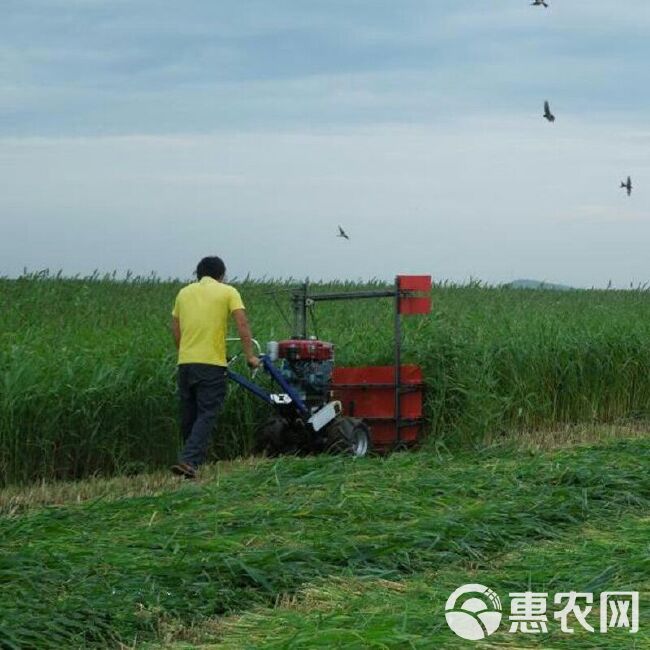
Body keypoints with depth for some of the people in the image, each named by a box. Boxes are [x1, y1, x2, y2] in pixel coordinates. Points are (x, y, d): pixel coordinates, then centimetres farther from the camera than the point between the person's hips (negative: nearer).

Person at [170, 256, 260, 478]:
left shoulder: (184, 293, 14)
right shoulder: (228, 292, 3)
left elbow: (175, 330, 15)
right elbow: (242, 324, -7)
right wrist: (250, 356, -3)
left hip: (185, 362, 4)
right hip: (212, 363, -4)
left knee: (189, 416, 15)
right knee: (207, 416, -6)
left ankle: (191, 459, 24)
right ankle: (188, 461, -21)